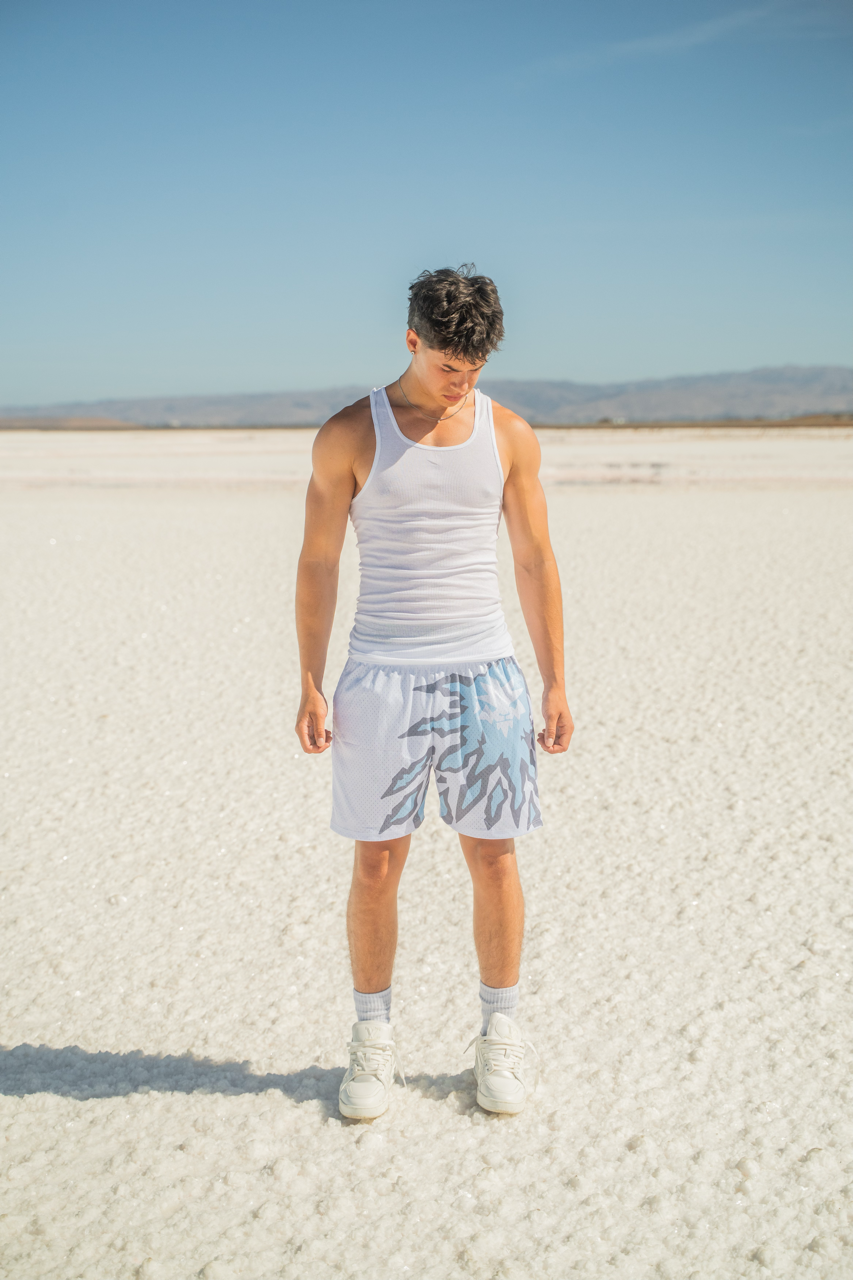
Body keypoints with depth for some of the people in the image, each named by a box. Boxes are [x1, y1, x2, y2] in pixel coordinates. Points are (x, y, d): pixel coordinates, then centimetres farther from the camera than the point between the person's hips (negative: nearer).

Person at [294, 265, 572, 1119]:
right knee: (376, 863, 4)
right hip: (381, 680, -1)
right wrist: (311, 686, -3)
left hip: (485, 675, 2)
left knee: (494, 858, 6)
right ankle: (372, 1039, 21)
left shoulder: (510, 435, 5)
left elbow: (535, 563, 8)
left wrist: (556, 684, 6)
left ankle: (501, 1034, 22)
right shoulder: (349, 436, -1)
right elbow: (317, 564, 2)